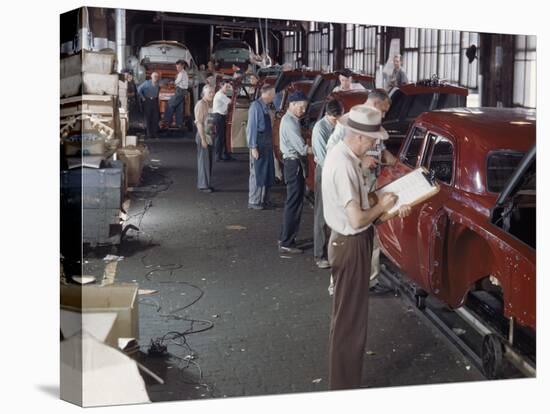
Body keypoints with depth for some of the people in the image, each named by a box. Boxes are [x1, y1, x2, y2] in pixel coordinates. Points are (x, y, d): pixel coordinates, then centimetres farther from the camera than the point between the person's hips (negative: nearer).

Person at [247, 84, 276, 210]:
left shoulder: (266, 106, 9)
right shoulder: (256, 106, -15)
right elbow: (252, 127, -17)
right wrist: (253, 147, -19)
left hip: (267, 144, 8)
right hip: (259, 144, -8)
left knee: (268, 172, 14)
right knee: (257, 173, 0)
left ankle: (264, 199, 26)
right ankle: (254, 201, 10)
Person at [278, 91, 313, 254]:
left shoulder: (291, 120, 16)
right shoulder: (289, 122, -17)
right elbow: (302, 148, -21)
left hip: (295, 163, 10)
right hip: (294, 164, -10)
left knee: (293, 202, 16)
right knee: (294, 203, -7)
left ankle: (286, 238, 24)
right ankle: (286, 243, -3)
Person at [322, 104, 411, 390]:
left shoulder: (343, 154, 4)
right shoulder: (344, 165, -27)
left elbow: (362, 198, 13)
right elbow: (357, 219, -29)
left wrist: (391, 206, 2)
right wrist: (381, 206, -13)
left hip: (348, 240, 10)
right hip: (351, 245, -10)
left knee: (350, 313, 23)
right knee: (349, 317, 2)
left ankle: (346, 375, 39)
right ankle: (345, 385, 16)